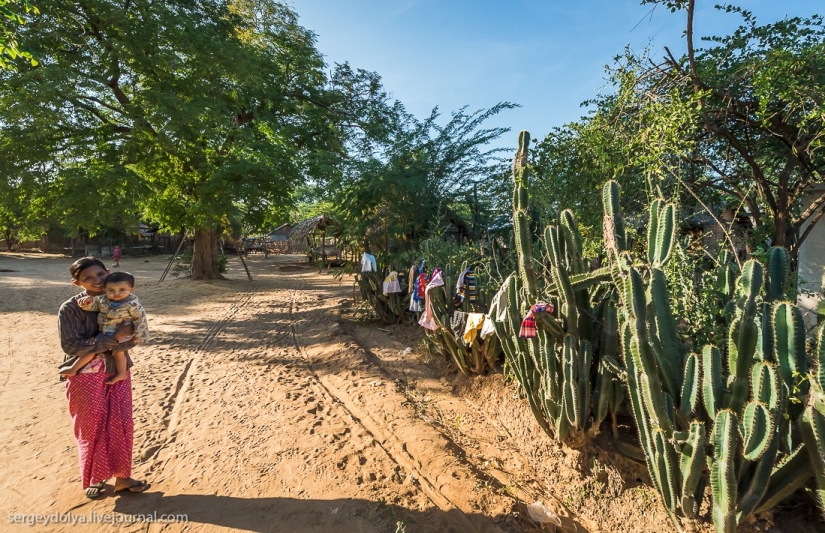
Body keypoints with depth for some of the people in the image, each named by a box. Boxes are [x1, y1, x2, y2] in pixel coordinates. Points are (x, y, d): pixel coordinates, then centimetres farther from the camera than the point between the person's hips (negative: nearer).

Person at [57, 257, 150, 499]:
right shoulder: (70, 308, -11)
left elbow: (132, 338, -5)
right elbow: (71, 345, -17)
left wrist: (96, 348, -19)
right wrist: (114, 337, -23)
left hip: (118, 372, 3)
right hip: (85, 377, -3)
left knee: (122, 425, 7)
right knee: (92, 428, 9)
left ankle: (122, 477, 23)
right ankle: (94, 479, 30)